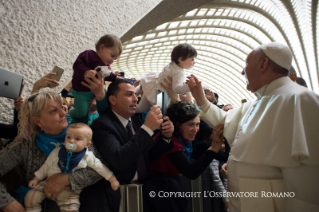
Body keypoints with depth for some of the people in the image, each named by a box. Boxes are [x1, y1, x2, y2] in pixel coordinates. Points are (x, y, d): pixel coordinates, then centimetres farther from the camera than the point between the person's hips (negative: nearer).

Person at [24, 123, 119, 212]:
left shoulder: (87, 157, -9)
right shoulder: (57, 152, -3)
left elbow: (100, 167, -4)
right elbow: (46, 166, 8)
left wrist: (113, 180, -7)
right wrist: (36, 179, 7)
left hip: (70, 191, -2)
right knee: (30, 197, -10)